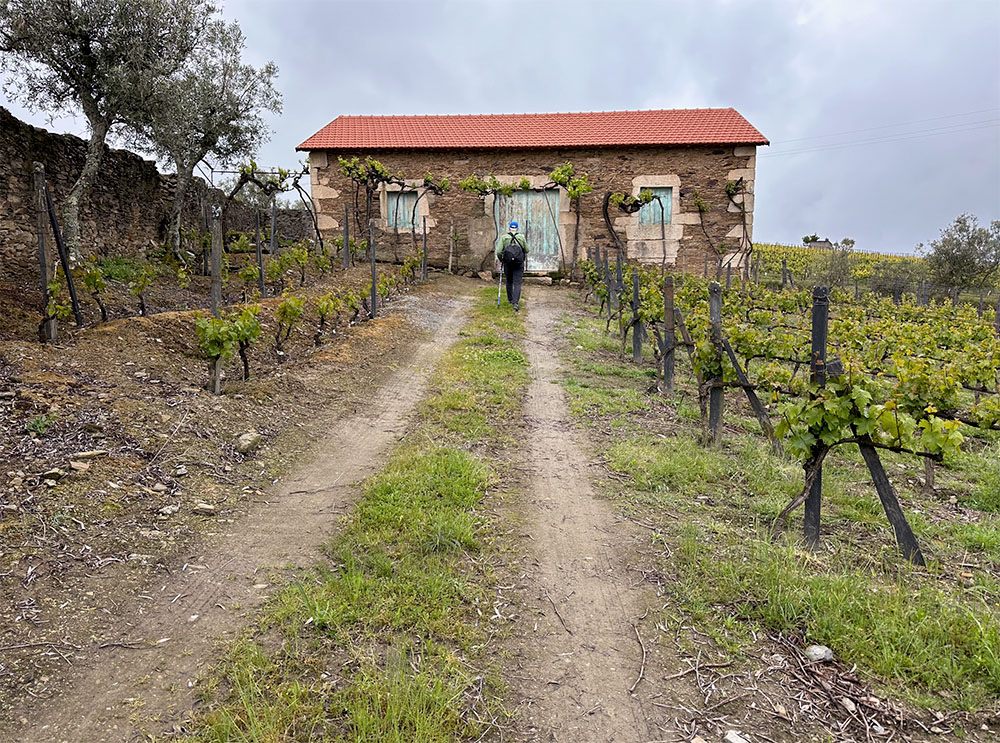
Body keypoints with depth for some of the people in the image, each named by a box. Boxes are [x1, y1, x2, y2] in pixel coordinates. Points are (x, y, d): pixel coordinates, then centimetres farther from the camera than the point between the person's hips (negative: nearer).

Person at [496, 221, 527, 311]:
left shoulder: (504, 237, -2)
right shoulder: (521, 237, -1)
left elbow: (499, 252, -8)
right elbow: (526, 250, 6)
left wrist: (500, 259, 11)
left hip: (507, 263, 1)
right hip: (519, 264, -1)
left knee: (509, 282, 20)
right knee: (517, 283, -2)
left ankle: (510, 299, 33)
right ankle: (515, 303, -17)